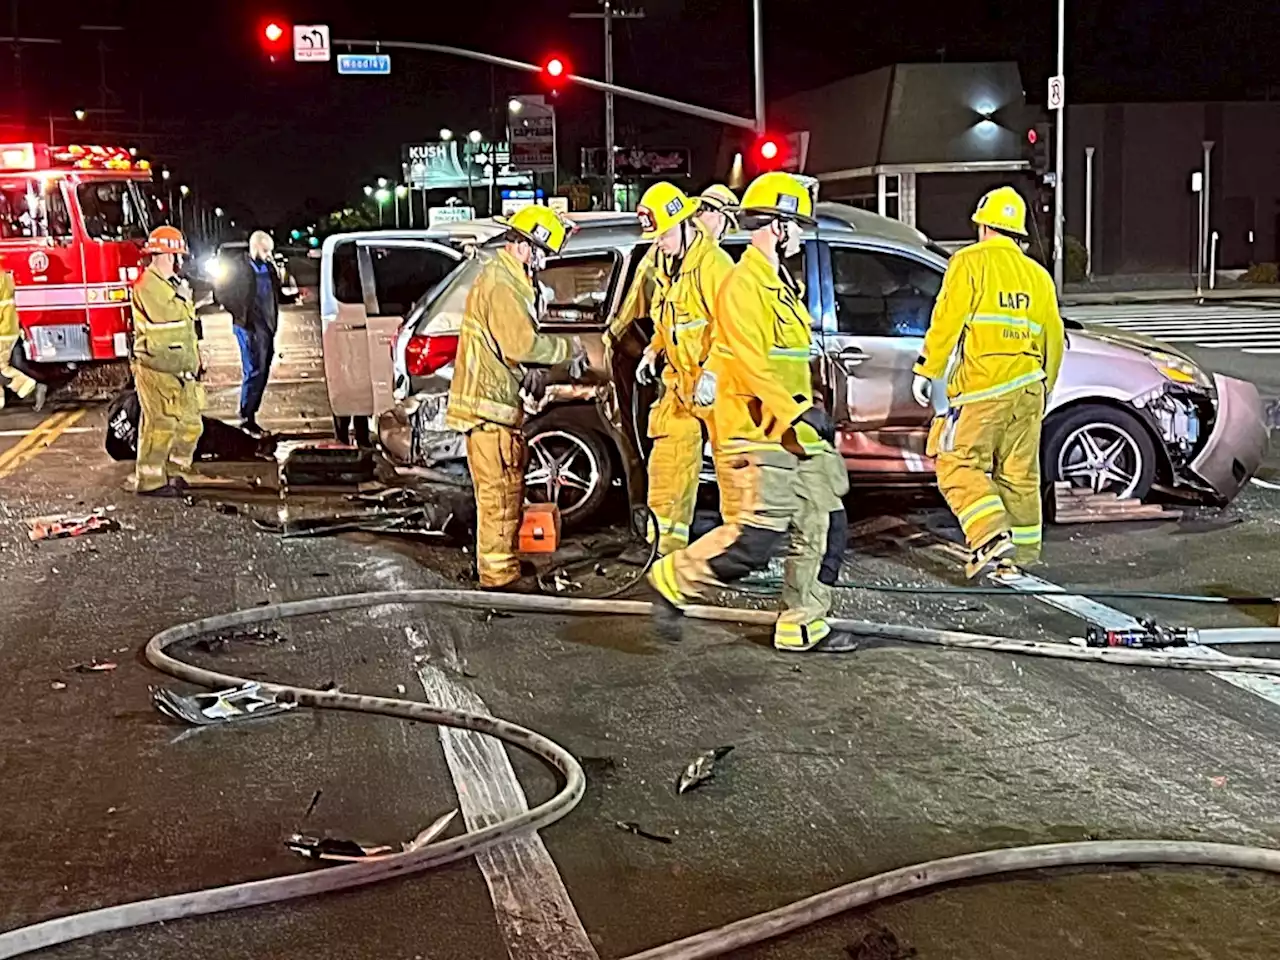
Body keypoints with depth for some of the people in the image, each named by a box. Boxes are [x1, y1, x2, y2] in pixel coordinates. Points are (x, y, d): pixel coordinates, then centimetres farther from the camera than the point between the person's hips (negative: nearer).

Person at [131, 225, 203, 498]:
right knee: (160, 424, -8)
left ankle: (174, 472, 23)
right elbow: (164, 315, -26)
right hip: (156, 370, -10)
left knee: (190, 423, 11)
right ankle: (150, 481, -2)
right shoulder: (148, 285, -12)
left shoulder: (170, 284, 20)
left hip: (179, 370, 10)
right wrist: (184, 299, -7)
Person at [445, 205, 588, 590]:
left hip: (494, 401, 11)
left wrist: (529, 375, 12)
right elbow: (523, 344, -23)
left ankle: (500, 561, 29)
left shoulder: (506, 278, 18)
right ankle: (498, 573, -3)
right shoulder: (501, 285, -17)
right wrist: (569, 348, -10)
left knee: (506, 486, 18)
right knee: (500, 489, -7)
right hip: (488, 403, -11)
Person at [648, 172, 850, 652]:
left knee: (825, 529, 8)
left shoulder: (779, 283, 20)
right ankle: (675, 577, 4)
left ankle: (802, 624, 15)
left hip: (792, 433, 10)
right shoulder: (744, 284, -13)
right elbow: (751, 364, -22)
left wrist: (810, 409, 23)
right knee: (757, 536, -15)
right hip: (759, 434, -10)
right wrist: (797, 412, -26)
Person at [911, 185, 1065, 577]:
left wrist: (927, 370, -4)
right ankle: (1023, 551, 15)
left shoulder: (971, 262, 0)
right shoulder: (1037, 274, 17)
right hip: (1027, 387, 6)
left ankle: (991, 534, -18)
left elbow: (947, 321, -8)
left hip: (982, 386, -6)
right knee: (1020, 472, 10)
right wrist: (1044, 388, 28)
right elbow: (1053, 339, 18)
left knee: (959, 463, -3)